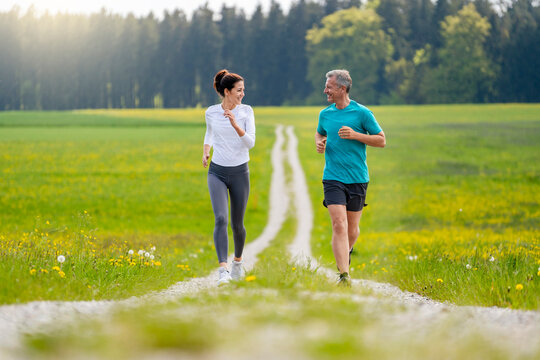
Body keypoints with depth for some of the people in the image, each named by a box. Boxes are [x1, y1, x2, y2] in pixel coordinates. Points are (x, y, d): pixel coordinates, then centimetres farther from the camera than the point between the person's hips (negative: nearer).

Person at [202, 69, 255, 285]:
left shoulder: (246, 111, -5)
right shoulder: (211, 113, -1)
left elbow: (251, 142, -15)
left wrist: (235, 125, -29)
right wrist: (205, 151, 7)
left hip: (240, 172, 0)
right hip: (217, 172, 0)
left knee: (237, 223, 10)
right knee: (220, 219, -19)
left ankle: (238, 261, 38)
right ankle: (223, 269, -25)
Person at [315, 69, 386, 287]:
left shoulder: (362, 113, -3)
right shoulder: (325, 114, 8)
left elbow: (381, 141, 0)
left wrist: (355, 135, -14)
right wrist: (319, 143, 5)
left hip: (357, 178, -1)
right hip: (333, 178, 1)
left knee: (352, 228, 11)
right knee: (339, 225, -15)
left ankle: (346, 253, 44)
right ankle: (344, 276, -20)